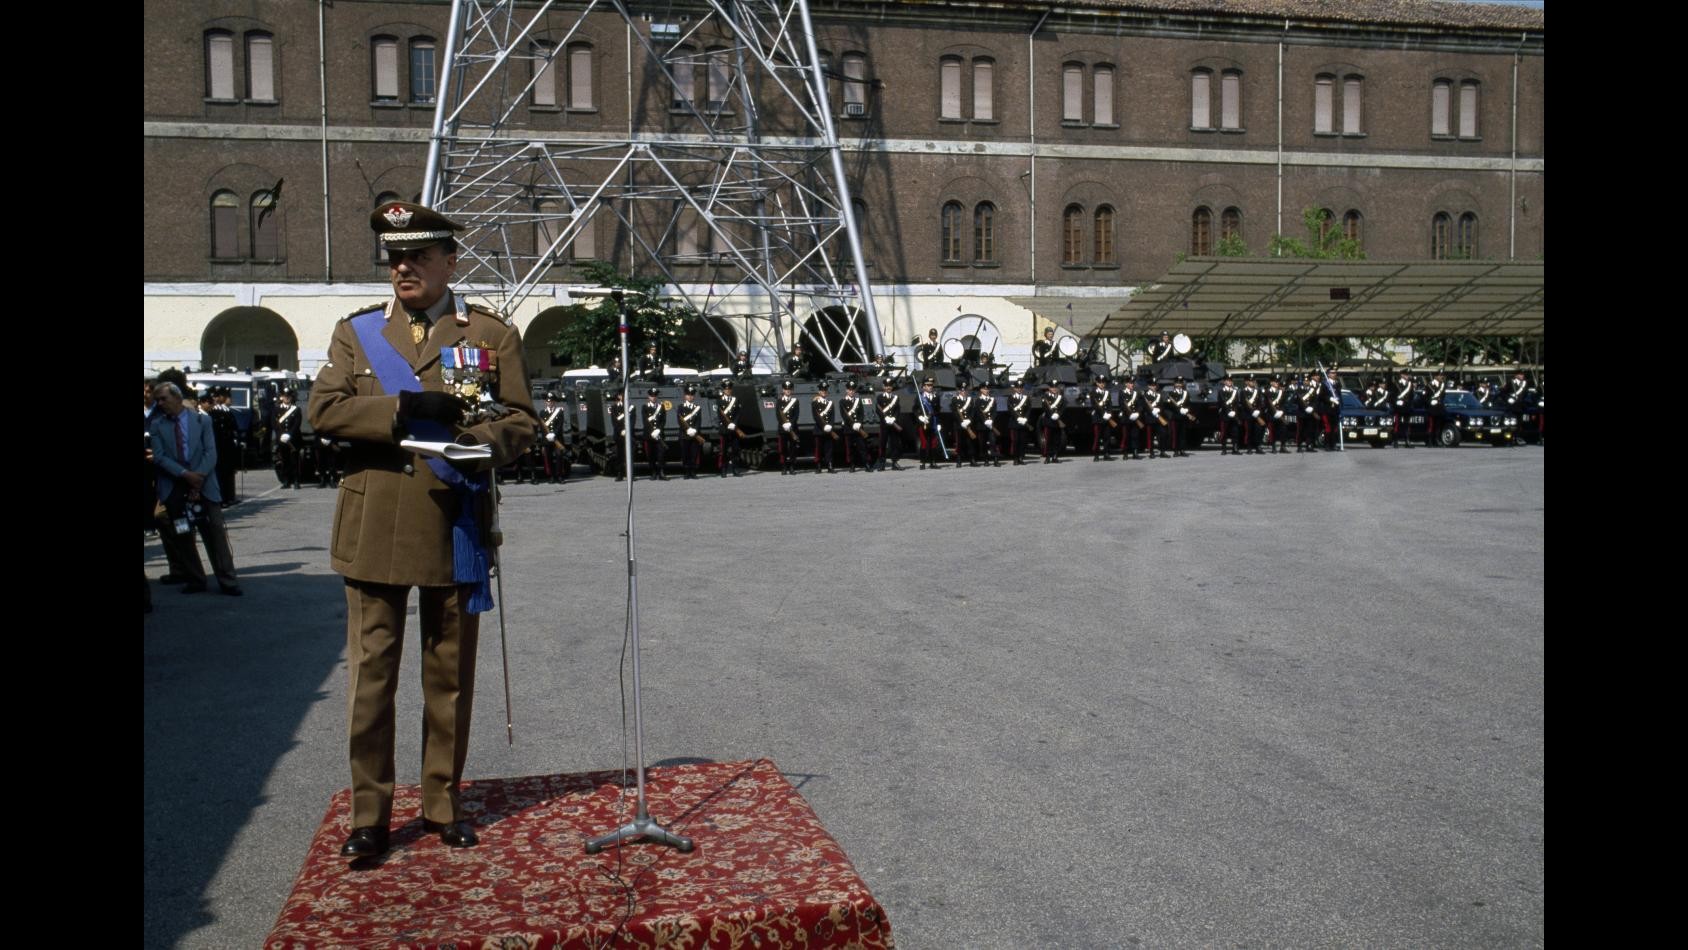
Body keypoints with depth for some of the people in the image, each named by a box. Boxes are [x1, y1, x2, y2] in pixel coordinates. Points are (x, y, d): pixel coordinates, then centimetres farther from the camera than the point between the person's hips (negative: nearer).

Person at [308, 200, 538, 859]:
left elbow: (521, 420, 4)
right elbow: (323, 411, -2)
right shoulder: (355, 332, 10)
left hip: (455, 529, 0)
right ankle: (369, 815, 14)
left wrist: (482, 444, -18)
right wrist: (405, 408, -15)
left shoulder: (493, 334, 7)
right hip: (374, 530, 1)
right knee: (371, 675, 3)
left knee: (450, 677, 9)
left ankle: (444, 804, 23)